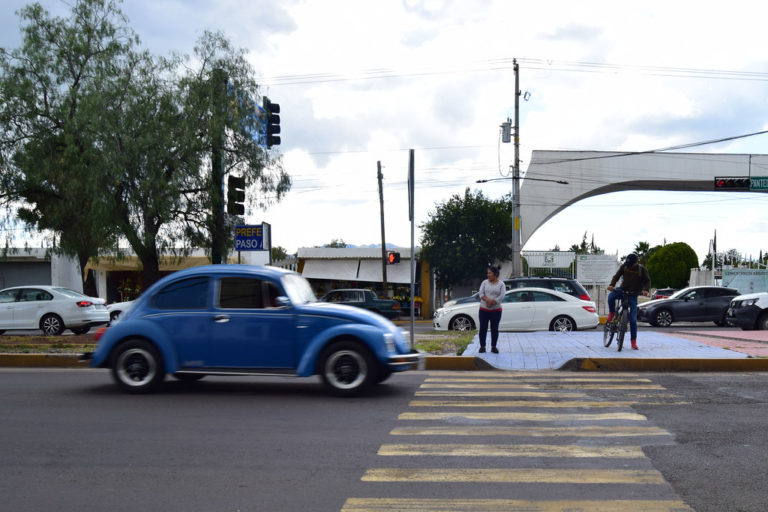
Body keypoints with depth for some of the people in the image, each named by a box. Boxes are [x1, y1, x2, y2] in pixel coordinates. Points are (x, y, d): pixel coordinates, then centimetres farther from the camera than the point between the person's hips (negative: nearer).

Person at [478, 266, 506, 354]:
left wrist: (492, 302, -18)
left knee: (494, 329, 3)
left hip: (496, 310, -1)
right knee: (483, 328, 0)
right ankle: (482, 346, 8)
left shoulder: (501, 284, 0)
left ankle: (493, 347, 12)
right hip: (484, 310, 1)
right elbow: (481, 293, -5)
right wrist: (488, 300, -22)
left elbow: (501, 296, -10)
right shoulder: (485, 282, 5)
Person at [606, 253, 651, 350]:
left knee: (633, 319, -7)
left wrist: (645, 290, -19)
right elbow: (616, 276, -3)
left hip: (633, 295, -1)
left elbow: (647, 281, 2)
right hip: (623, 290, 1)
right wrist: (612, 285, -23)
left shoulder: (642, 269, -2)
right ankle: (611, 314, -5)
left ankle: (633, 341, 3)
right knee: (611, 296, -34)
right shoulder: (624, 266, 1)